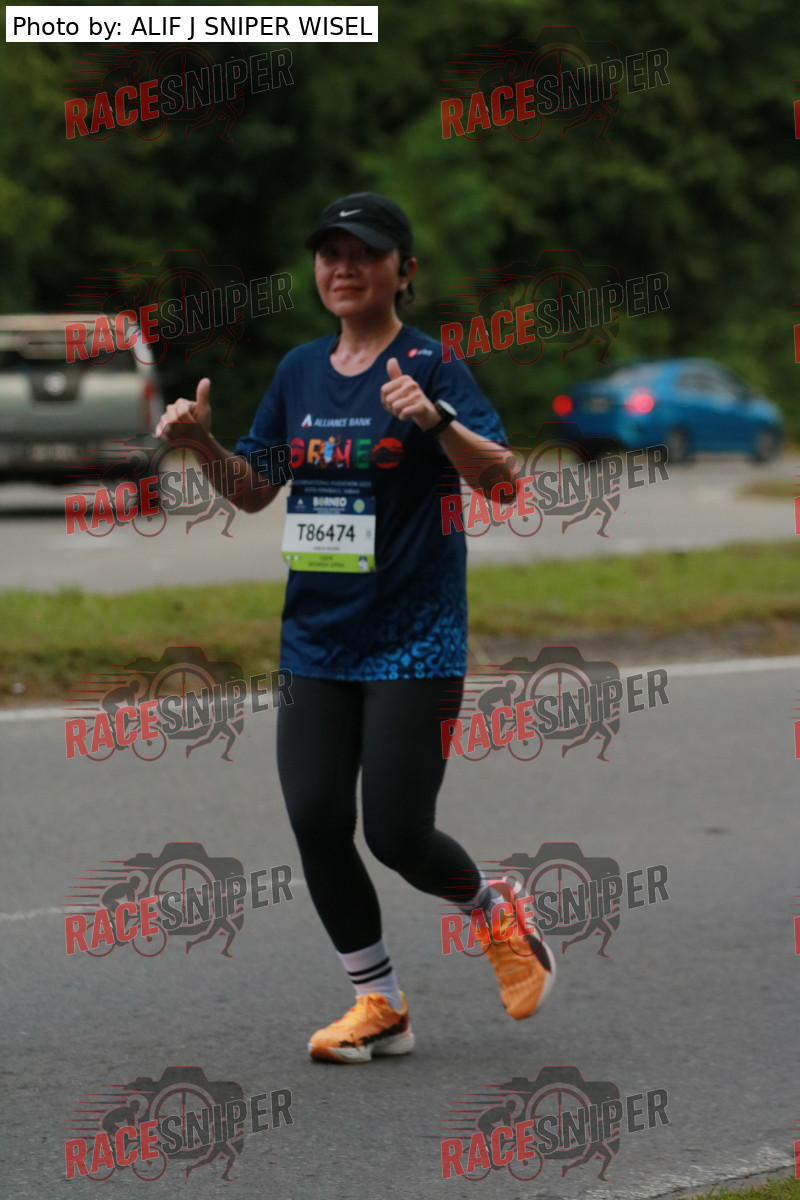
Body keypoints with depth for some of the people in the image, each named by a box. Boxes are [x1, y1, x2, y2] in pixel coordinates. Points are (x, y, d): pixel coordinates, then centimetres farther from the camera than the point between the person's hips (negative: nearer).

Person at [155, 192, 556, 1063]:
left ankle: (495, 911, 24)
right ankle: (378, 1005, 14)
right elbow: (253, 491, 17)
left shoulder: (428, 365, -7)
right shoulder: (300, 370, 11)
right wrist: (204, 442, -1)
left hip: (413, 640, -6)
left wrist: (437, 420, -35)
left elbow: (500, 476, -17)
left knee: (397, 834, -7)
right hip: (316, 639, 6)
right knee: (316, 825, -1)